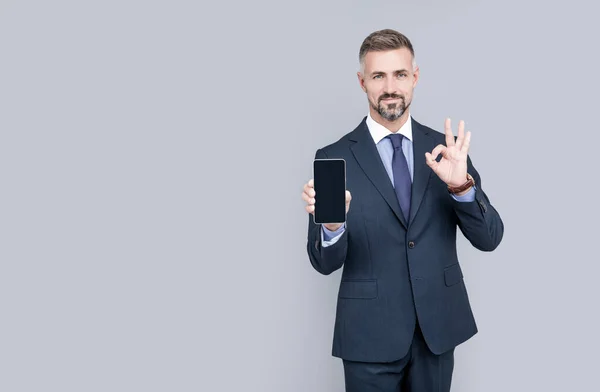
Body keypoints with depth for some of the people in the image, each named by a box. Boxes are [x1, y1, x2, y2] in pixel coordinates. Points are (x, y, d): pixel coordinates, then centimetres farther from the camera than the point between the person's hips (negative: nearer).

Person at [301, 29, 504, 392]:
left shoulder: (447, 149, 0)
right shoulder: (333, 157, -6)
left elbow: (489, 238, -4)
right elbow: (325, 263, -6)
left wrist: (461, 185, -22)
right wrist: (331, 224, -28)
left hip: (438, 328, 2)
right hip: (369, 335, -2)